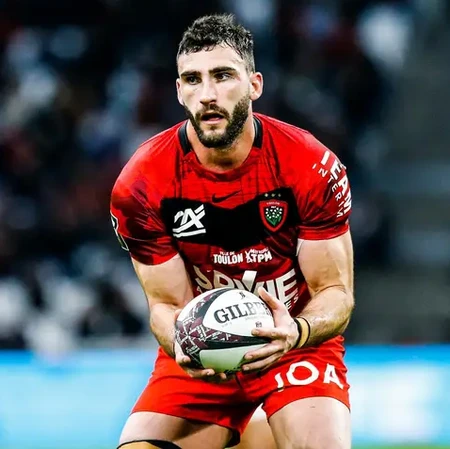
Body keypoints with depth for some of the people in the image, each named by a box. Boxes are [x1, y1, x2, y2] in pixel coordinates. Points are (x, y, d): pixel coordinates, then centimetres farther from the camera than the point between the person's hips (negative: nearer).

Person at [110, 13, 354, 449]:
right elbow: (166, 303, -7)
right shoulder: (140, 184, -14)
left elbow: (336, 292, -12)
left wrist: (296, 331, -35)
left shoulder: (314, 167, -17)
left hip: (298, 342, -1)